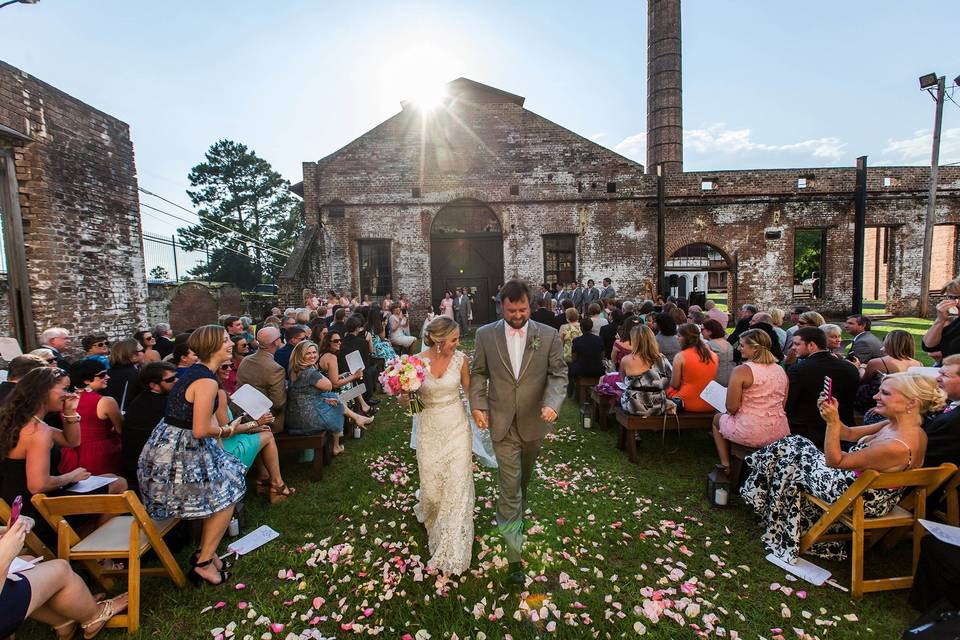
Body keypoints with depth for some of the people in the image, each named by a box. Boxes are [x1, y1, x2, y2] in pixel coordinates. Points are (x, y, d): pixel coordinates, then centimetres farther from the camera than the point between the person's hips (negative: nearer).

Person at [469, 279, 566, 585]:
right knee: (509, 488, 1)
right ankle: (514, 555, 13)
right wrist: (478, 405, -8)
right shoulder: (486, 334, -6)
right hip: (502, 423, -1)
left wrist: (552, 403, -23)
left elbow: (559, 374, -6)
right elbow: (478, 373, 3)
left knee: (523, 479, 25)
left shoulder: (549, 335, -7)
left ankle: (516, 511, 55)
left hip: (533, 422, 2)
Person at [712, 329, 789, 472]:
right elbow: (782, 405, 11)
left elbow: (731, 408, -16)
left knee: (717, 418, 25)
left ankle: (726, 465, 25)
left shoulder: (741, 371, -17)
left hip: (750, 434, -6)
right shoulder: (781, 370, 3)